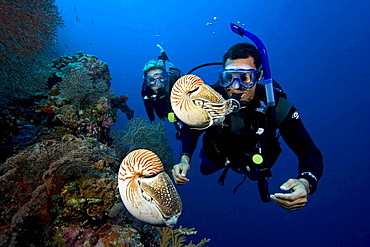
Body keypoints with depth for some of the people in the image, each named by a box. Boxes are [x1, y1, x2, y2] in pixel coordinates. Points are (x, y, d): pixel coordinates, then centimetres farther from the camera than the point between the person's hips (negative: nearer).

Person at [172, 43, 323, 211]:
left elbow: (311, 153, -33)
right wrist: (184, 159, -35)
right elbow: (190, 131, -17)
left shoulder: (277, 107, -38)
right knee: (206, 169, 29)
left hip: (255, 162, 0)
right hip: (219, 157, 1)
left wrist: (305, 183, -55)